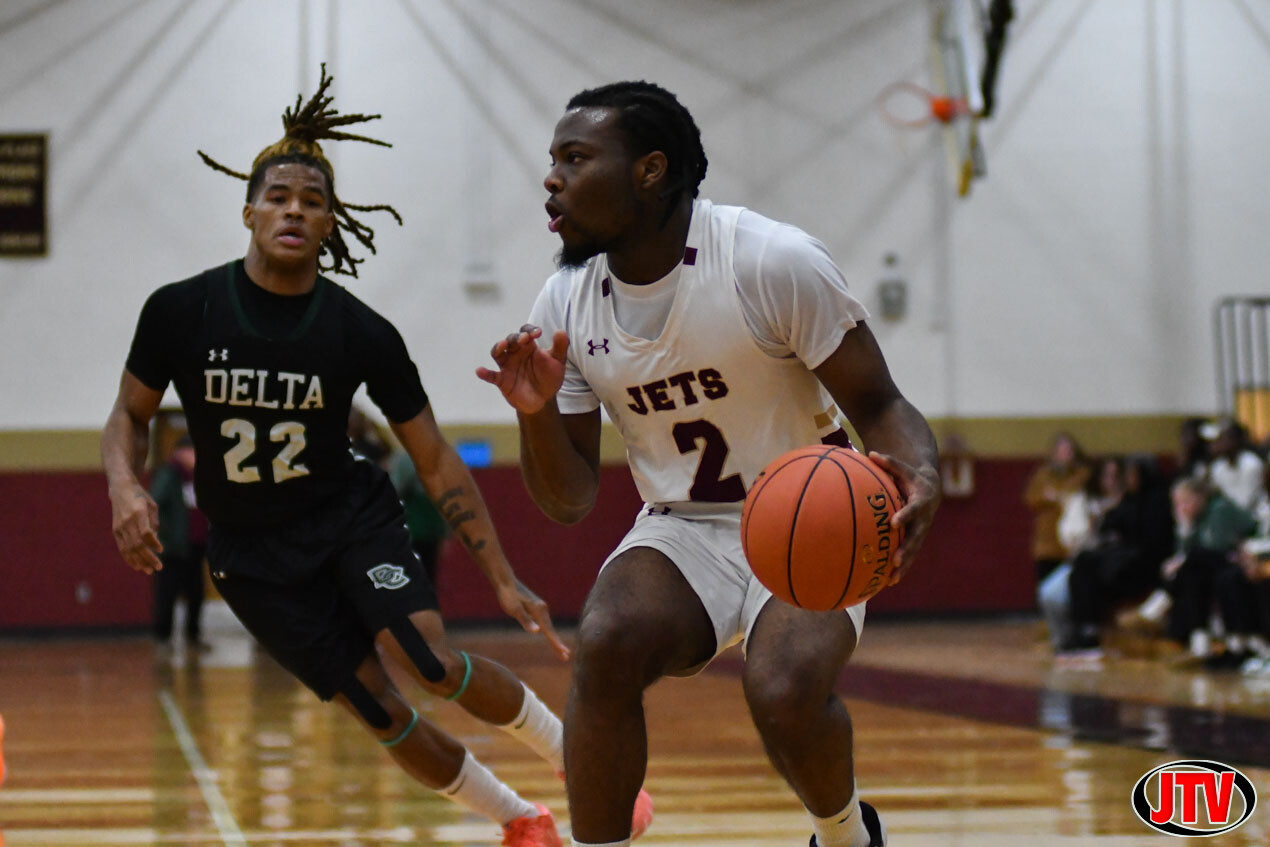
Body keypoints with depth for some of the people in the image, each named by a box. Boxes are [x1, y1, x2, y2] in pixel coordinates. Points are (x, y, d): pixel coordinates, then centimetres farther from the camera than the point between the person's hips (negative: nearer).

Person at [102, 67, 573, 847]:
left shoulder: (363, 334, -14)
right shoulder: (181, 312, -14)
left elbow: (437, 462, -7)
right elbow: (130, 416, 2)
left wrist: (503, 579, -10)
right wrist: (125, 487, -21)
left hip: (352, 515, 0)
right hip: (254, 550, 1)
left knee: (431, 660, -24)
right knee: (384, 715, -6)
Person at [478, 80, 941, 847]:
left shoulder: (773, 261, -18)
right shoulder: (564, 307, -3)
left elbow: (878, 405, -13)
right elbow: (570, 502, 3)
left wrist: (921, 478, -36)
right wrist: (537, 412, -18)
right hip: (682, 528, 3)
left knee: (785, 692, -30)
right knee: (605, 645, -29)